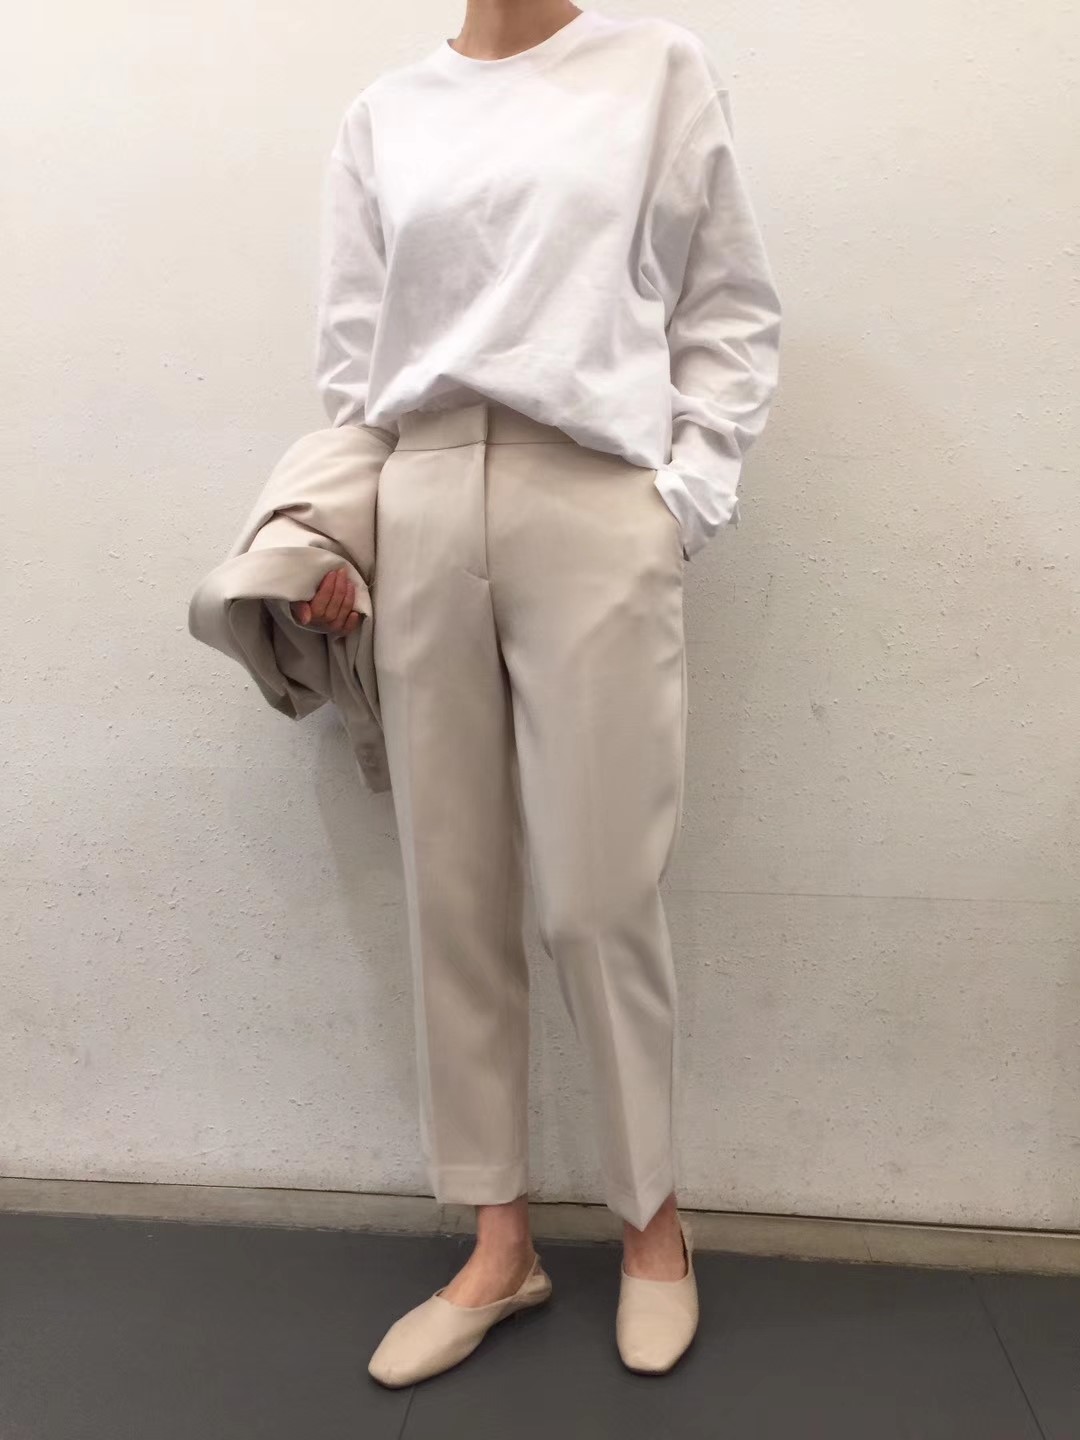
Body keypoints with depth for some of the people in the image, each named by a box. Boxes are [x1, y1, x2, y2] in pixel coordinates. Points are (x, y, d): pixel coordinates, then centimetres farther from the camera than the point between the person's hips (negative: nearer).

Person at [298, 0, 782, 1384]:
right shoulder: (382, 114, 18)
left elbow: (732, 312, 8)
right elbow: (350, 355, 13)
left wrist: (684, 501, -3)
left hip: (594, 506, -2)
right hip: (421, 512, 3)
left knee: (597, 898, -2)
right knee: (454, 899, 3)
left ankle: (651, 1220, 23)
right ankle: (499, 1242, 20)